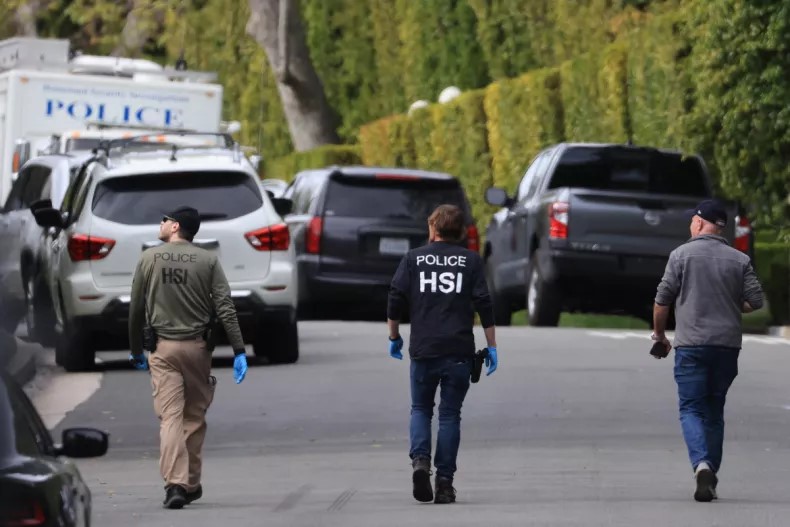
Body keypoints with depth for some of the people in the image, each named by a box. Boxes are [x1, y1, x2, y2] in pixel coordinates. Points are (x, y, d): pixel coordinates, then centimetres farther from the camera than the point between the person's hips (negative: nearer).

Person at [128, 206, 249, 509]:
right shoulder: (207, 261, 1)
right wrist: (238, 351, -4)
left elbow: (136, 310, 5)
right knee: (194, 418, 12)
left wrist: (136, 351, 17)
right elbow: (225, 308, -6)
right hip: (197, 347, 1)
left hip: (163, 348, -1)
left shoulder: (150, 259, 2)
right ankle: (191, 484, 18)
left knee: (170, 417, -5)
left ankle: (174, 483, -20)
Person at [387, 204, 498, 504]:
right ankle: (444, 482, 1)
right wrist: (491, 345, 4)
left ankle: (420, 460, -11)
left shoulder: (413, 259, 4)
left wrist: (394, 337, 14)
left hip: (423, 349, 0)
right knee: (450, 415, 6)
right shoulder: (471, 261, 4)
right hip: (459, 351, 0)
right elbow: (484, 305, -1)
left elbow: (396, 300, 1)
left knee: (420, 409, 14)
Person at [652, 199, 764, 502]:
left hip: (691, 344, -3)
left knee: (691, 409, -2)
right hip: (728, 344, 3)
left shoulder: (682, 255, -3)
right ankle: (711, 476, 15)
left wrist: (659, 333, 12)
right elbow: (755, 301, 2)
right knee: (714, 412, 14)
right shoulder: (739, 260, 5)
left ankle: (701, 464, -25)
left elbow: (662, 300, -3)